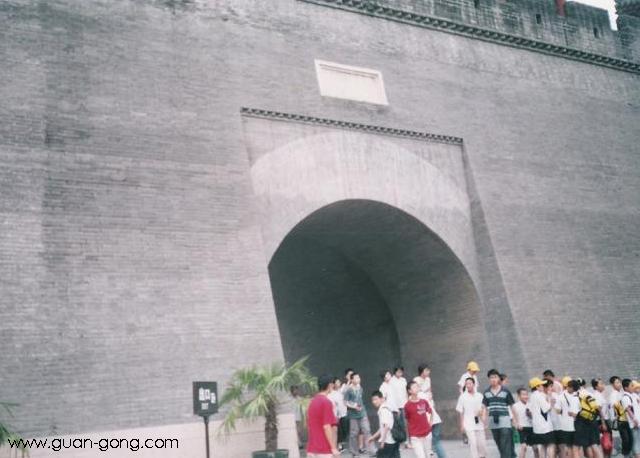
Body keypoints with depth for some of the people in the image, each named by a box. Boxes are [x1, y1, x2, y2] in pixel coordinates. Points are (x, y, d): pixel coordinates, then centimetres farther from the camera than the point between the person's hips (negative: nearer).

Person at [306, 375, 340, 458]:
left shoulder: (312, 402, 11)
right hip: (324, 450, -8)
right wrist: (333, 448, -14)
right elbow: (326, 427, -18)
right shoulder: (326, 402, -14)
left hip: (312, 449, 8)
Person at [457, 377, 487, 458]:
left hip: (479, 423, 3)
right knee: (473, 443, -10)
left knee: (482, 444, 8)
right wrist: (461, 425, 0)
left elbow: (484, 408, 11)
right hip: (469, 425, -2)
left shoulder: (479, 396, 4)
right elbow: (460, 412, 2)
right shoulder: (462, 397, -1)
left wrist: (483, 416, -8)